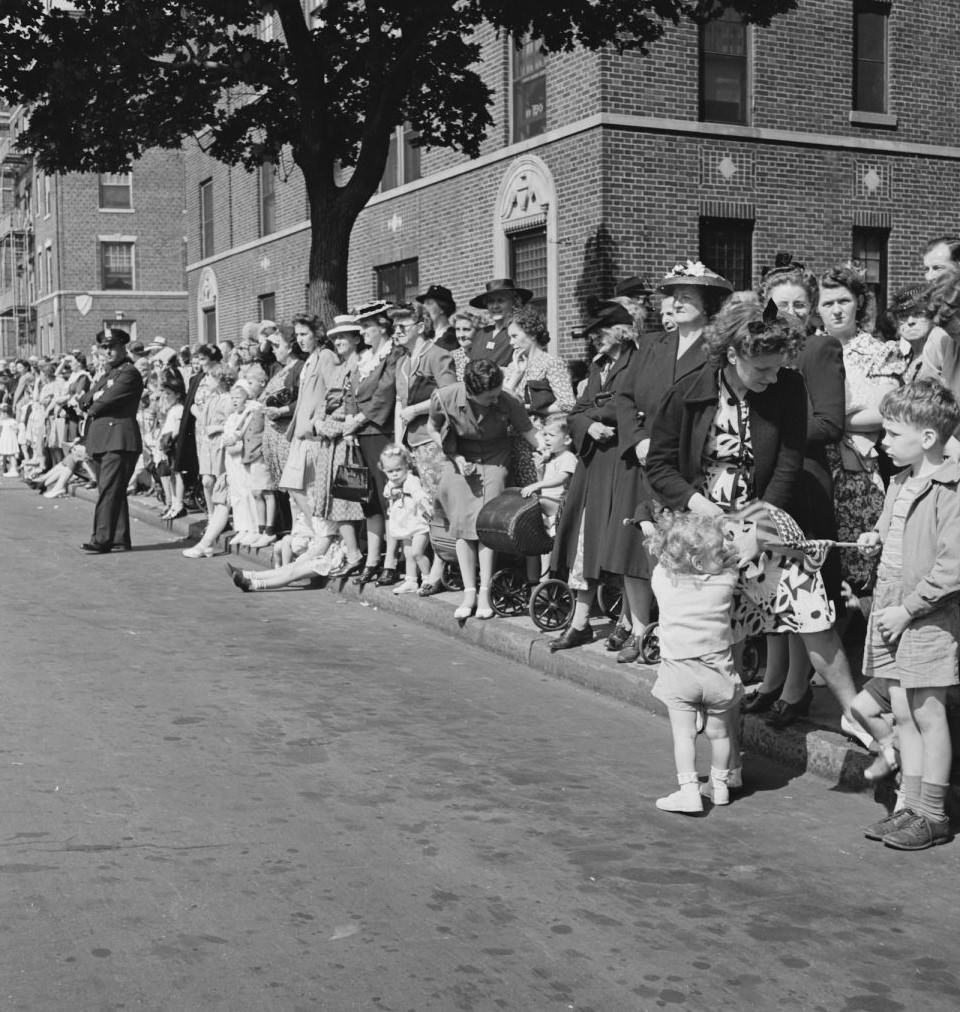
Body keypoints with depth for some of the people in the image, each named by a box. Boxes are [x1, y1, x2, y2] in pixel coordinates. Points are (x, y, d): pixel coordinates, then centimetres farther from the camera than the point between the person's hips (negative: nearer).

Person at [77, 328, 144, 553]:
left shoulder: (129, 373, -8)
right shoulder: (106, 374, 22)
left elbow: (106, 401, -16)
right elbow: (84, 401, 16)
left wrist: (92, 406, 3)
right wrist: (92, 399, -6)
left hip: (118, 439, -9)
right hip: (100, 440, 9)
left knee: (108, 490, -12)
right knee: (113, 491, 11)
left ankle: (102, 539, -14)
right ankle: (120, 538, 16)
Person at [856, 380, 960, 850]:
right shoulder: (900, 483, 11)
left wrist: (907, 609, -17)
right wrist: (876, 538, 5)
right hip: (892, 608, 8)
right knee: (902, 713, 11)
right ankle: (911, 806, 20)